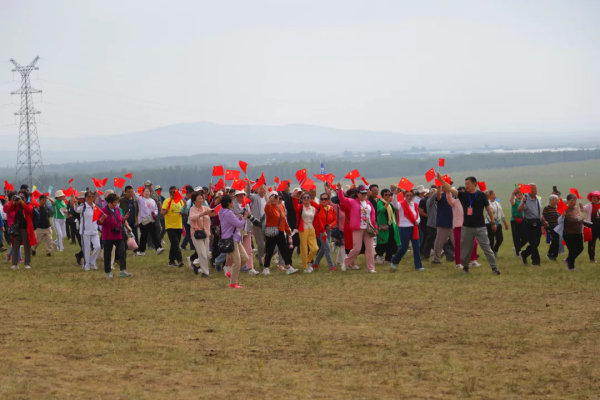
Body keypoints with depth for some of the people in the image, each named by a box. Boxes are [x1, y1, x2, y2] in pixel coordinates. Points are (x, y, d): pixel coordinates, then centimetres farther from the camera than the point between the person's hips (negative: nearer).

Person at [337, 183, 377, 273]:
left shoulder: (369, 204, 14)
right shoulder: (352, 202, 2)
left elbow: (373, 216, 15)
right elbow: (343, 200, -11)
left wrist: (374, 227, 12)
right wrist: (339, 189, -25)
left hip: (368, 229, 4)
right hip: (357, 229, -4)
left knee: (370, 248, 1)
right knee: (357, 248, -7)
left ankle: (371, 268, 5)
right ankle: (346, 262, 16)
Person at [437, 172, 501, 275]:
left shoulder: (481, 195, -3)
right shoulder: (462, 195, 2)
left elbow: (488, 208, 4)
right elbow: (450, 188, -4)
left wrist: (493, 222, 7)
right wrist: (440, 179, -13)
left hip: (480, 227, -3)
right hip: (467, 227, 3)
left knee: (487, 248, -3)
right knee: (465, 248, 9)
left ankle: (494, 267, 0)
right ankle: (465, 266, 25)